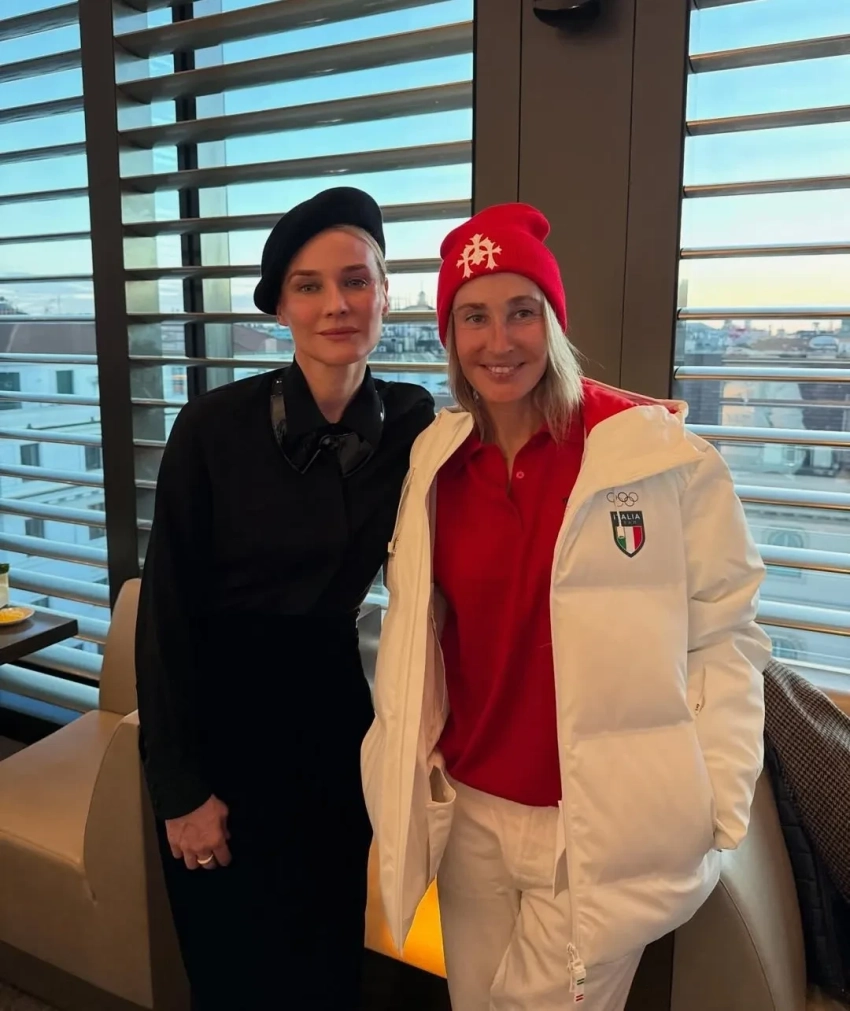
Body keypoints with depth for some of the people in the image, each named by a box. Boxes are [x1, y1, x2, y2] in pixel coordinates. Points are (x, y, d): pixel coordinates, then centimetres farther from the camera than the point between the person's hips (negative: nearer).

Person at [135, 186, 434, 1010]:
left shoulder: (411, 423, -6)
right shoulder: (215, 426, -16)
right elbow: (167, 609, -12)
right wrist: (180, 787, -9)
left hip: (333, 714, 3)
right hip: (219, 714, -2)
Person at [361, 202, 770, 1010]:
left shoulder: (663, 454, -13)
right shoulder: (436, 462, 1)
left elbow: (724, 632, -8)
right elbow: (415, 628, 8)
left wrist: (713, 810, -11)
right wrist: (405, 765, 5)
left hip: (604, 826, -4)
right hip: (470, 813, 5)